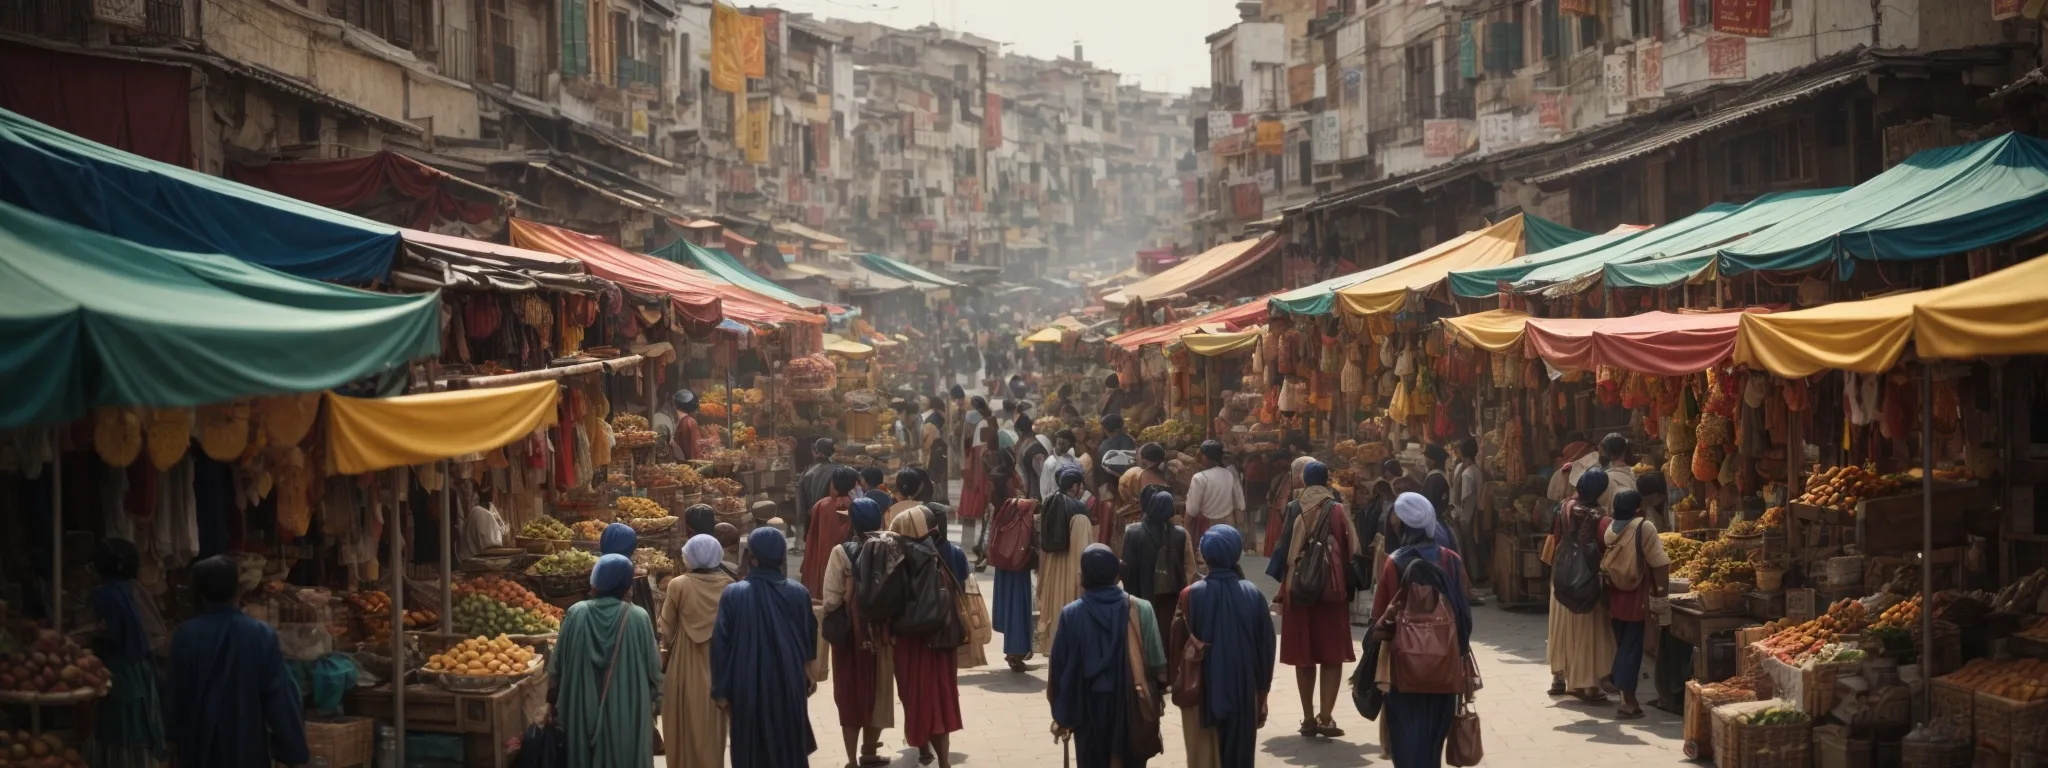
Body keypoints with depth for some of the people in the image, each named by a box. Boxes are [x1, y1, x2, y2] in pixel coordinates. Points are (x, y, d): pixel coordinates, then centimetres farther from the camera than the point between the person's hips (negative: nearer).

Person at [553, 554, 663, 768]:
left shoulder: (576, 614, -7)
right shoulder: (638, 617, -9)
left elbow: (558, 666, -1)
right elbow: (653, 668, -3)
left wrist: (554, 702, 12)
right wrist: (654, 698, 13)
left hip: (582, 712, 1)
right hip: (627, 714, -1)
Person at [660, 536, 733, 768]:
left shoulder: (678, 585, -13)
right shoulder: (728, 585, -7)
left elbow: (667, 628, -8)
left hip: (685, 665, -2)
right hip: (717, 664, 2)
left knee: (686, 725, 10)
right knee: (712, 724, 13)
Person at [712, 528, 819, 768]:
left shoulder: (733, 594, -13)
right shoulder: (799, 593, -7)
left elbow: (720, 645, -9)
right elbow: (810, 639, 7)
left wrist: (721, 691, 0)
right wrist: (808, 673, 23)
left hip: (748, 688, -2)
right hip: (789, 686, 2)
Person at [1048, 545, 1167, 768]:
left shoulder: (1071, 614, -10)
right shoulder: (1140, 609, -8)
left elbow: (1060, 669, -4)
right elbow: (1157, 665, -4)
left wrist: (1062, 716, 6)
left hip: (1089, 708, -1)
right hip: (1132, 707, 1)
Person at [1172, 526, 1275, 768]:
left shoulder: (1191, 595, -11)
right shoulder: (1253, 595, -6)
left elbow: (1177, 646, -6)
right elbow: (1266, 648, -1)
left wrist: (1176, 680, 12)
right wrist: (1262, 695, 9)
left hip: (1201, 692, -1)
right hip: (1243, 692, 1)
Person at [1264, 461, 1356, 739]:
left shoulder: (1293, 509, 0)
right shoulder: (1337, 510, -3)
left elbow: (1283, 548, 0)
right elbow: (1350, 549, -4)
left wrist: (1283, 582, 7)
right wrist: (1349, 587, 5)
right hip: (1331, 588, -2)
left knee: (1303, 654, 9)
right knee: (1332, 655, 2)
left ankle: (1308, 719, 10)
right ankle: (1325, 717, -8)